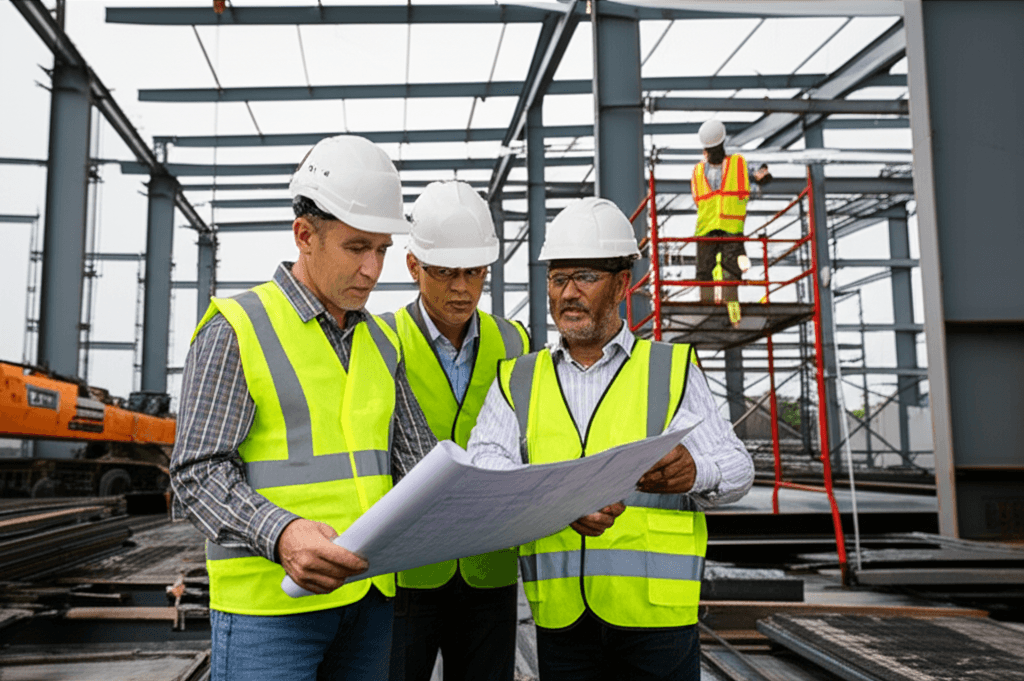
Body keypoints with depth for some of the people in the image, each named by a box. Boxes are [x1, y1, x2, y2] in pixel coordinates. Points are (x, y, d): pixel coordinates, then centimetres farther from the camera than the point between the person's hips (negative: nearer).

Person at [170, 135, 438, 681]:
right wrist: (281, 535, -28)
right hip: (268, 600, -6)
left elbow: (417, 457, 11)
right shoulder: (236, 331, -6)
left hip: (368, 593, 6)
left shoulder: (380, 342, 12)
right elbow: (198, 474, -11)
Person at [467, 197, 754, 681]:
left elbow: (737, 468, 2)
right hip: (560, 619, 2)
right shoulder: (517, 380, 10)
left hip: (657, 617, -1)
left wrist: (693, 471, -22)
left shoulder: (673, 369, 7)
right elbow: (484, 463, -4)